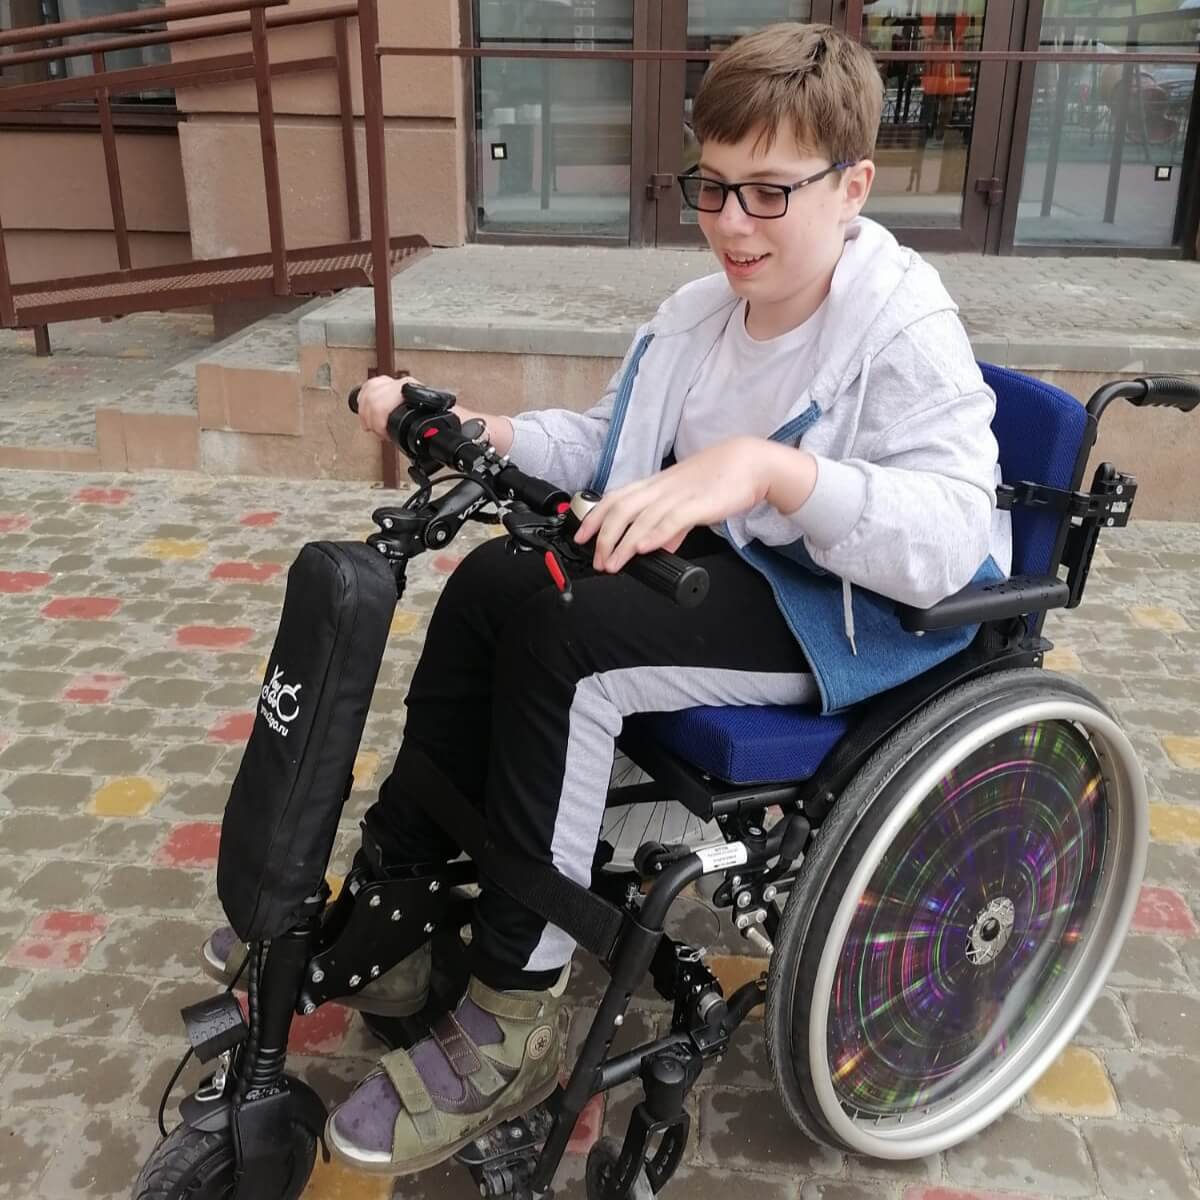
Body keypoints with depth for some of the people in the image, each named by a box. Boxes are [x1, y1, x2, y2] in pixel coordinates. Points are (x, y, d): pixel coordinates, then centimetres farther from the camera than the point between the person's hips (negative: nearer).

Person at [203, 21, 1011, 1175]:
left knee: (563, 631, -27)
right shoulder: (698, 310, 7)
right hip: (723, 572, 8)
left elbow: (955, 529, -30)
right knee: (492, 581, -9)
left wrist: (766, 465, -45)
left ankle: (512, 1023, -15)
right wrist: (478, 433, -7)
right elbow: (602, 446, 11)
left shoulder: (904, 324, -16)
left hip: (846, 615, -8)